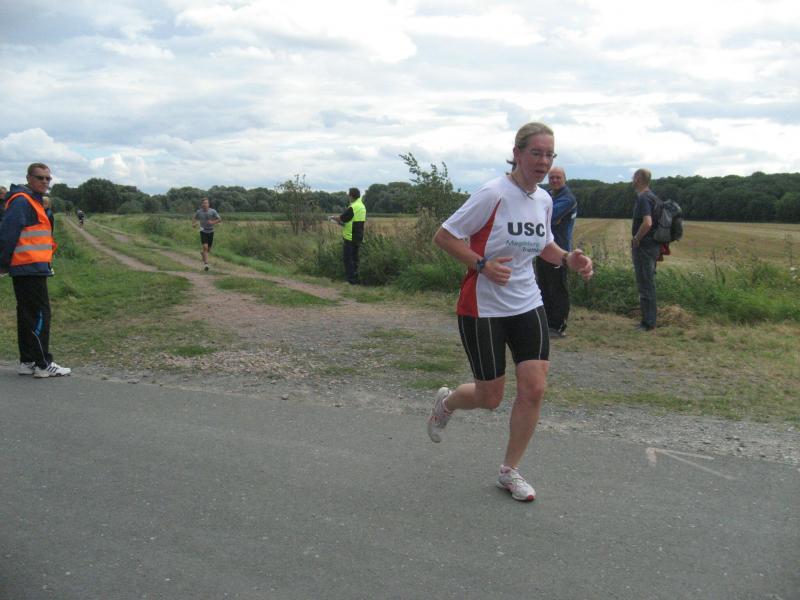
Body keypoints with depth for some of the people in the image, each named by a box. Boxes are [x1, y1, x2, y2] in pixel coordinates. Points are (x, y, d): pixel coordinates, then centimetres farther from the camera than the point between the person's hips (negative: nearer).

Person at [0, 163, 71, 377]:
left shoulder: (35, 201, 19)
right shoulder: (22, 201, -12)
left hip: (29, 269, 10)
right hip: (30, 269, -10)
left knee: (28, 315, 13)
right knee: (40, 315, -8)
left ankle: (27, 362, 19)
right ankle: (43, 364, -4)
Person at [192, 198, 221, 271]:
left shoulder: (213, 211, -8)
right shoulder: (199, 212, -4)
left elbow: (220, 220, -4)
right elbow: (195, 219, 12)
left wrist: (213, 222, -21)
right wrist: (193, 223, -11)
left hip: (211, 232, 1)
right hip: (203, 232, -1)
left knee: (208, 249, 11)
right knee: (205, 247, -17)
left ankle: (202, 253, 46)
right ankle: (206, 264, -17)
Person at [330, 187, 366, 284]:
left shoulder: (352, 208, -19)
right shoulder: (362, 206, 11)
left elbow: (341, 219, -15)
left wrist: (333, 217, 4)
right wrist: (342, 222, 14)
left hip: (350, 237, -8)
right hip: (358, 237, 9)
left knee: (347, 258, -1)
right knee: (354, 258, 16)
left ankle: (351, 279, -1)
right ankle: (355, 278, 19)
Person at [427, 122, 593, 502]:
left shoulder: (544, 200, 4)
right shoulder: (493, 194, -17)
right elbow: (443, 236, -14)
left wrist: (568, 259, 2)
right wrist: (483, 264, -25)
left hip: (527, 305, 6)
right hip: (483, 308, -6)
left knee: (534, 388, -3)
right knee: (490, 398, 3)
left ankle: (509, 471, 16)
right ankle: (446, 402, 39)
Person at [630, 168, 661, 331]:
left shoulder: (643, 198, -18)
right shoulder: (653, 197, 13)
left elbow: (647, 223, -31)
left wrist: (636, 239, -17)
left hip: (644, 248, -10)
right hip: (653, 246, 10)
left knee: (645, 285, -4)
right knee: (648, 284, 14)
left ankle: (648, 323, 1)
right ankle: (648, 320, 21)